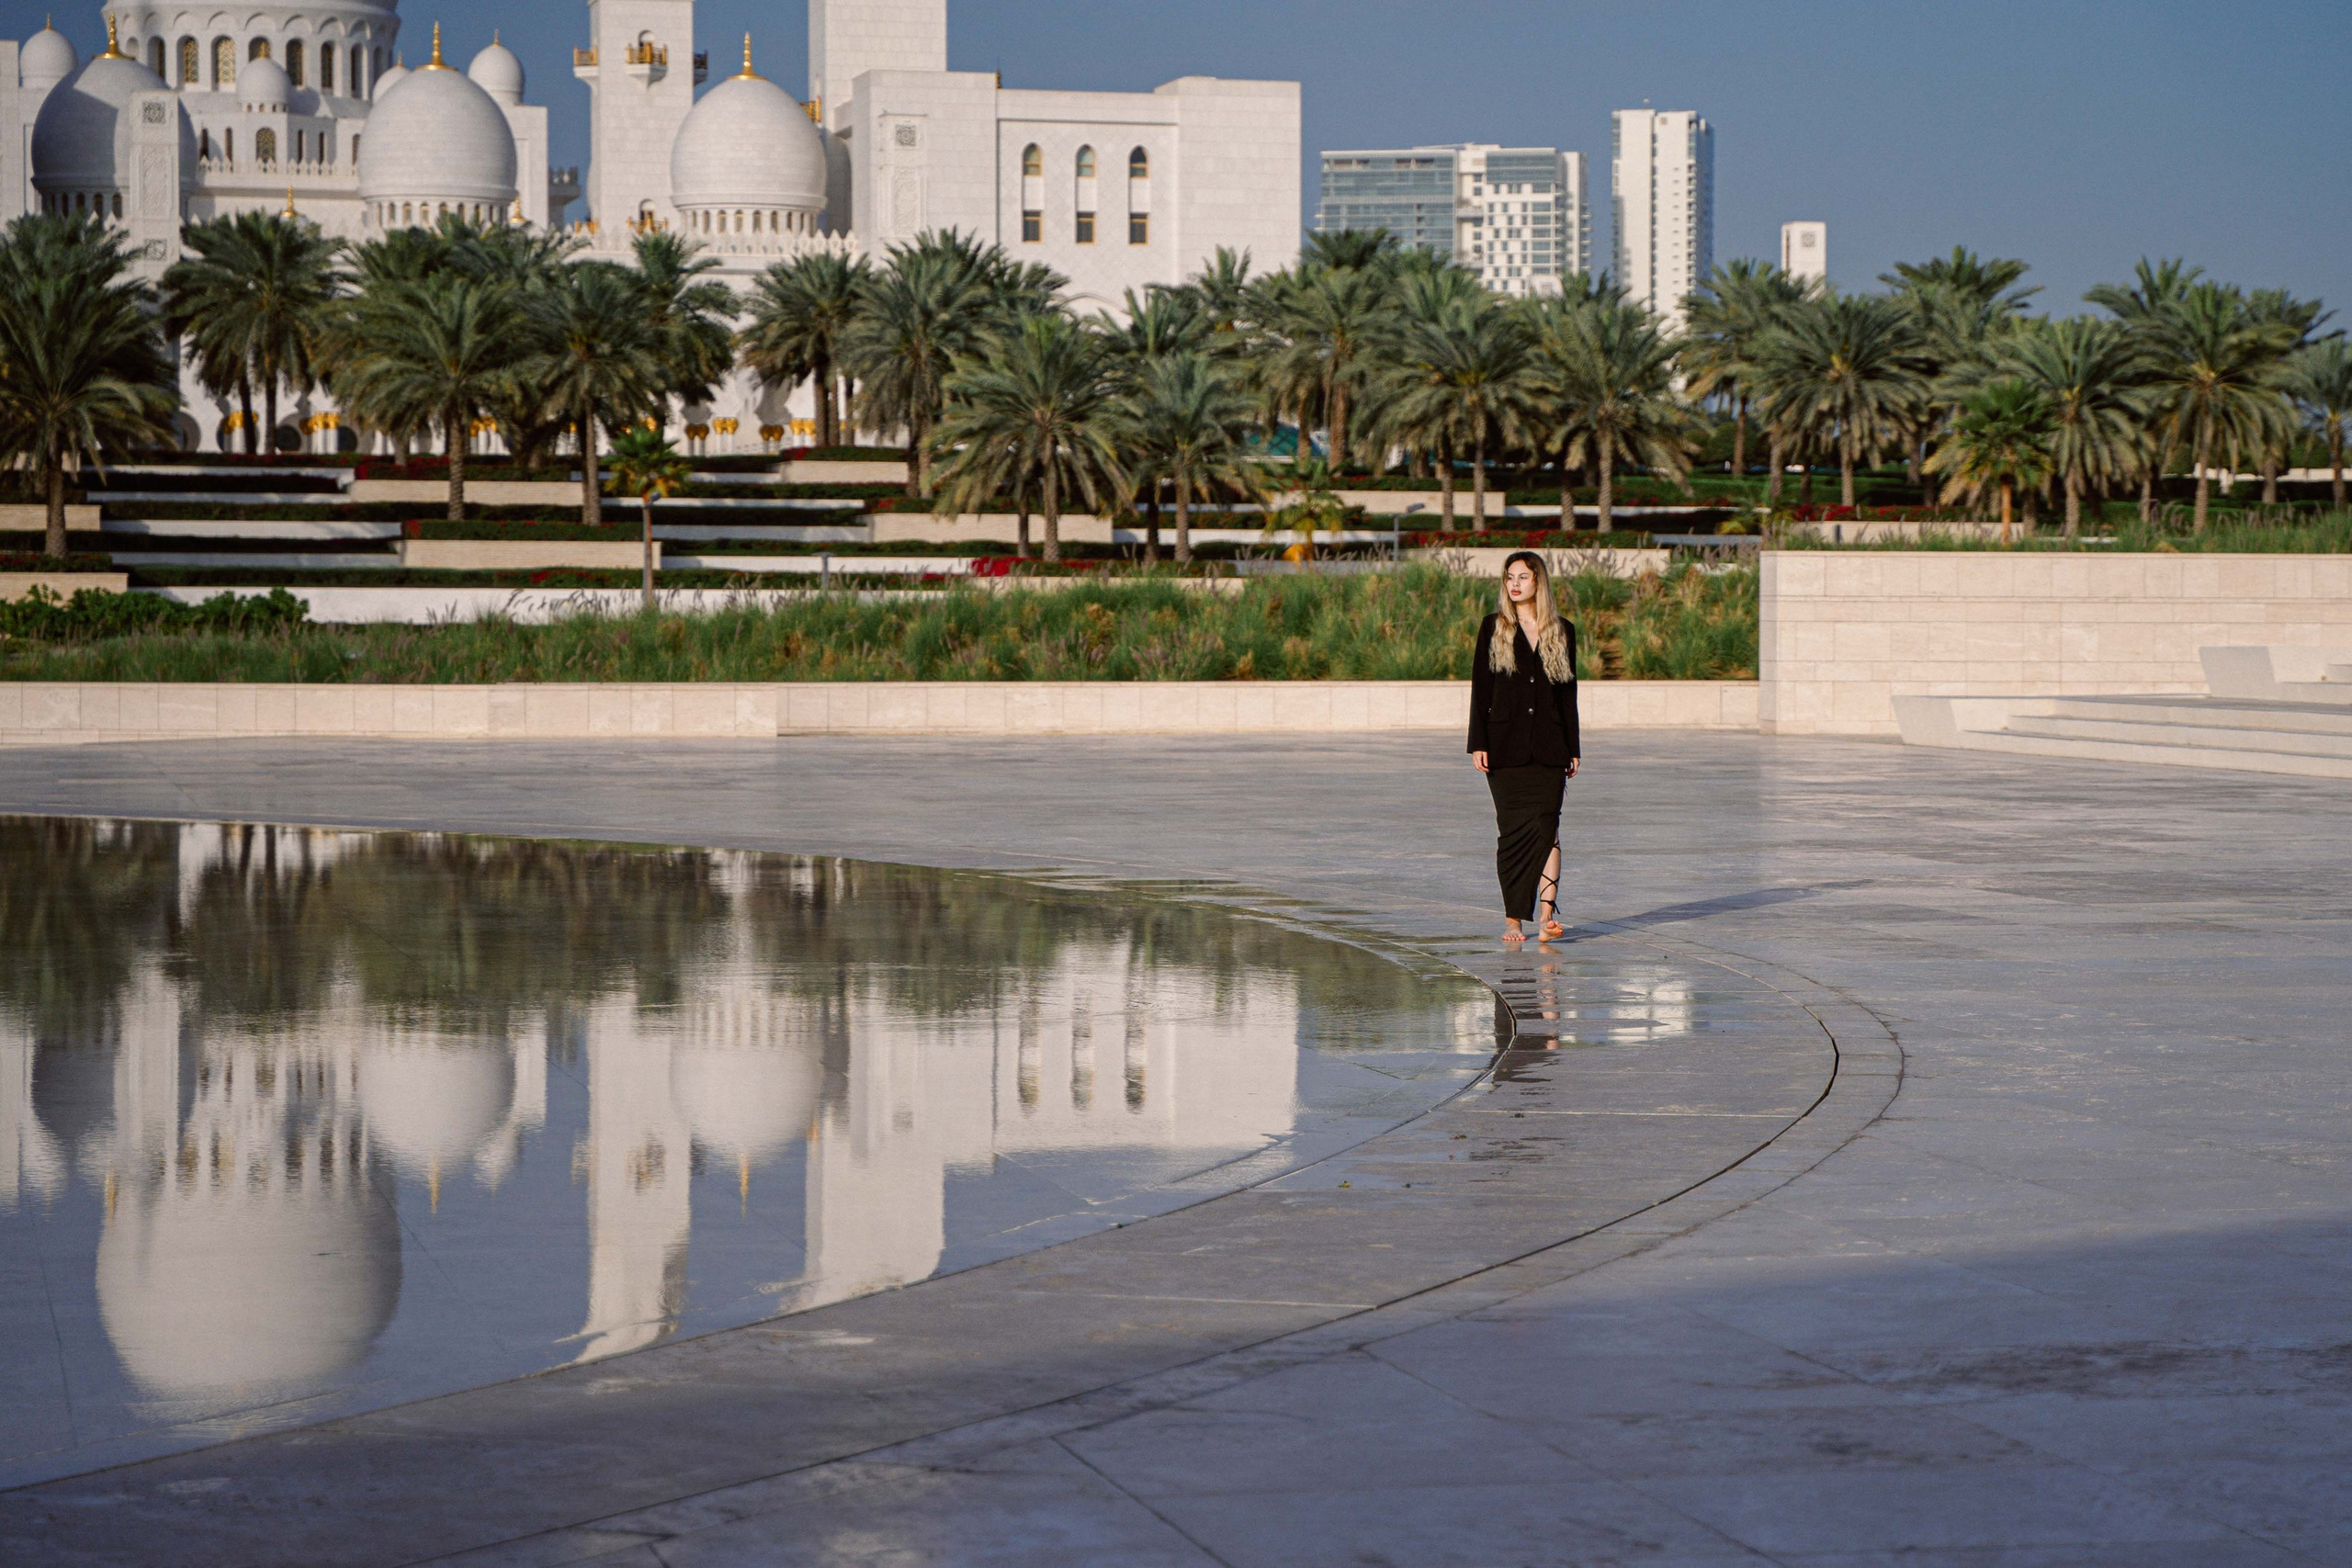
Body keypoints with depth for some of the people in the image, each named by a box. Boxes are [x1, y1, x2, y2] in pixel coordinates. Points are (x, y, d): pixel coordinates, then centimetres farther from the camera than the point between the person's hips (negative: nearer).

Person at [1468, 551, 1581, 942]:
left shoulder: (1562, 631, 9)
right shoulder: (1493, 628, 6)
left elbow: (1568, 693, 11)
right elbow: (1480, 688, 3)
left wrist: (1574, 748, 8)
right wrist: (1478, 744, -5)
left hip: (1548, 747, 1)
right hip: (1505, 745, -1)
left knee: (1546, 824, -11)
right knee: (1514, 829, -1)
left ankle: (1547, 911, -18)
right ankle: (1512, 918, 6)